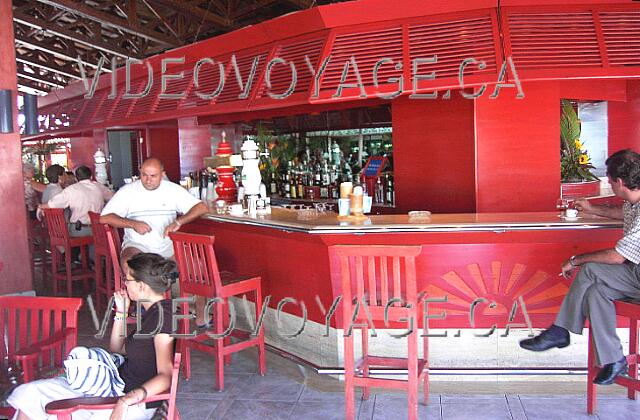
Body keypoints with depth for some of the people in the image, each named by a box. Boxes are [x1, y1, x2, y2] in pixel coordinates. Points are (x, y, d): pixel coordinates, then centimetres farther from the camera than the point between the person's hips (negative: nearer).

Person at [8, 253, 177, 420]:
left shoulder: (162, 316, -22)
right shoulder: (150, 311, 8)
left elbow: (165, 377, -29)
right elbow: (116, 349, 19)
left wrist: (127, 400, -41)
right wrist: (121, 313, 7)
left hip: (136, 402, -9)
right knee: (29, 393, 5)